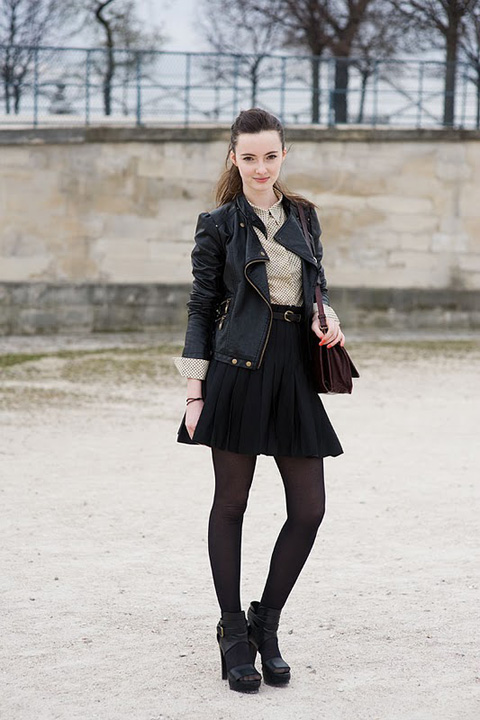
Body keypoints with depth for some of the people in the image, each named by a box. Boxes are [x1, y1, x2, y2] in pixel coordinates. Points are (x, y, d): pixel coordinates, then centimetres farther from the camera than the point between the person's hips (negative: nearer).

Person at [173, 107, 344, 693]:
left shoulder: (303, 215, 14)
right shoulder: (219, 225, 1)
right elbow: (201, 308, 1)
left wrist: (327, 316, 0)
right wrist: (194, 391, -4)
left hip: (295, 371, 5)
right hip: (239, 368, -4)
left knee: (309, 507, 0)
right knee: (230, 503, 2)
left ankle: (266, 623, 18)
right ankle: (234, 634, 14)